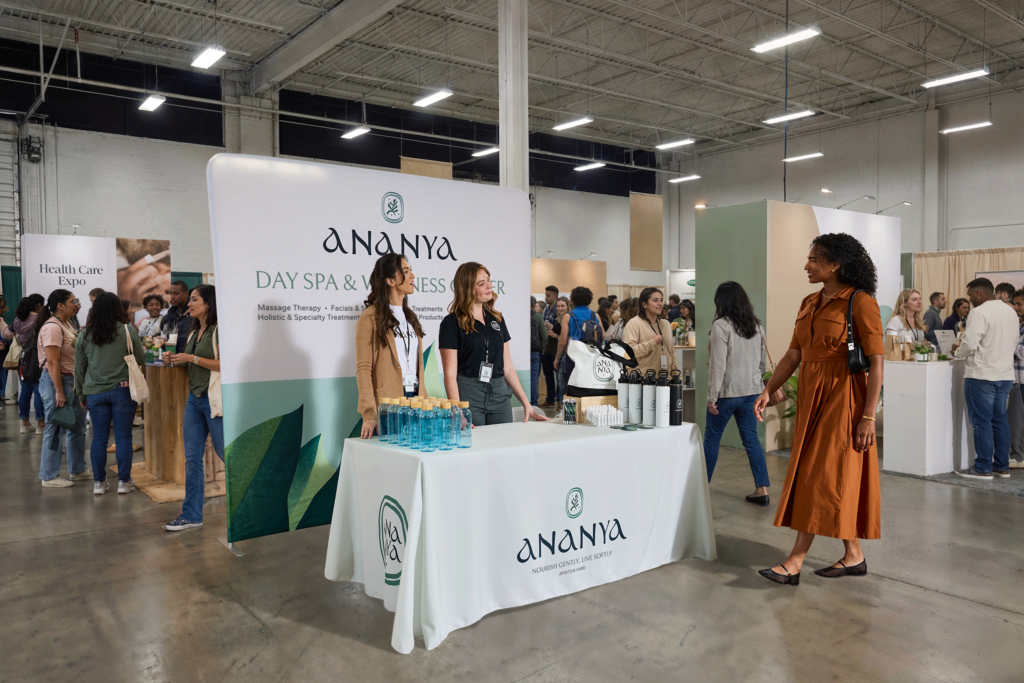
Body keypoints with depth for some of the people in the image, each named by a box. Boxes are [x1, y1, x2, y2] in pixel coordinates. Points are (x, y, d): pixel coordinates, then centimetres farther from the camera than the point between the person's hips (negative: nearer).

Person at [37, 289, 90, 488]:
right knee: (55, 429, -2)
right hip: (56, 381, -10)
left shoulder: (66, 324, 12)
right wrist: (59, 392, -23)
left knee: (77, 426, 17)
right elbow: (52, 362, -22)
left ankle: (77, 469, 29)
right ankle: (49, 477, 9)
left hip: (71, 381, 10)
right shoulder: (52, 327, -18)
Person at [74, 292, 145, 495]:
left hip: (94, 392, 3)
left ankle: (99, 482, 15)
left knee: (99, 437, 9)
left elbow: (79, 367, 10)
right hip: (122, 390, -3)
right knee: (123, 436, 3)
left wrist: (82, 394, 19)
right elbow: (141, 360, 0)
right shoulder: (128, 331, -7)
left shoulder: (85, 335, 4)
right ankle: (124, 481, 9)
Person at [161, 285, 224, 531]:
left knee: (226, 453, 0)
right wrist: (175, 360, 4)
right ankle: (191, 515, 12)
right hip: (194, 398, 8)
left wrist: (191, 358, -17)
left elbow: (225, 365, -18)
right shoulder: (193, 333, 15)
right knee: (192, 457, 6)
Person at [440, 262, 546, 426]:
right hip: (468, 395, -5)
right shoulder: (452, 323, -4)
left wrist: (526, 403, 8)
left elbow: (507, 368, 14)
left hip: (500, 395, 5)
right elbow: (450, 374, -9)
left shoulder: (497, 319, 13)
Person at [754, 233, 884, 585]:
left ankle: (795, 562, -1)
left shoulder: (861, 302, -10)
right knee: (810, 475, 11)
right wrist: (768, 391, 1)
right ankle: (854, 556, 24)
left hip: (842, 398, -8)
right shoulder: (809, 304, 12)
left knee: (823, 477, -5)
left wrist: (868, 416, -16)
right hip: (810, 397, 8)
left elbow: (876, 362, -13)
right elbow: (793, 355, 12)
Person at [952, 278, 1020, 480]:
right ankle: (1002, 466, 19)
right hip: (1005, 374, 8)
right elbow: (1013, 344, 18)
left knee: (981, 421, -2)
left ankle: (983, 468, 2)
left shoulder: (979, 313, -15)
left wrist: (957, 351, -1)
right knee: (1000, 420, 13)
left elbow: (969, 344, -20)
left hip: (982, 375, -8)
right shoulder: (1011, 312, 12)